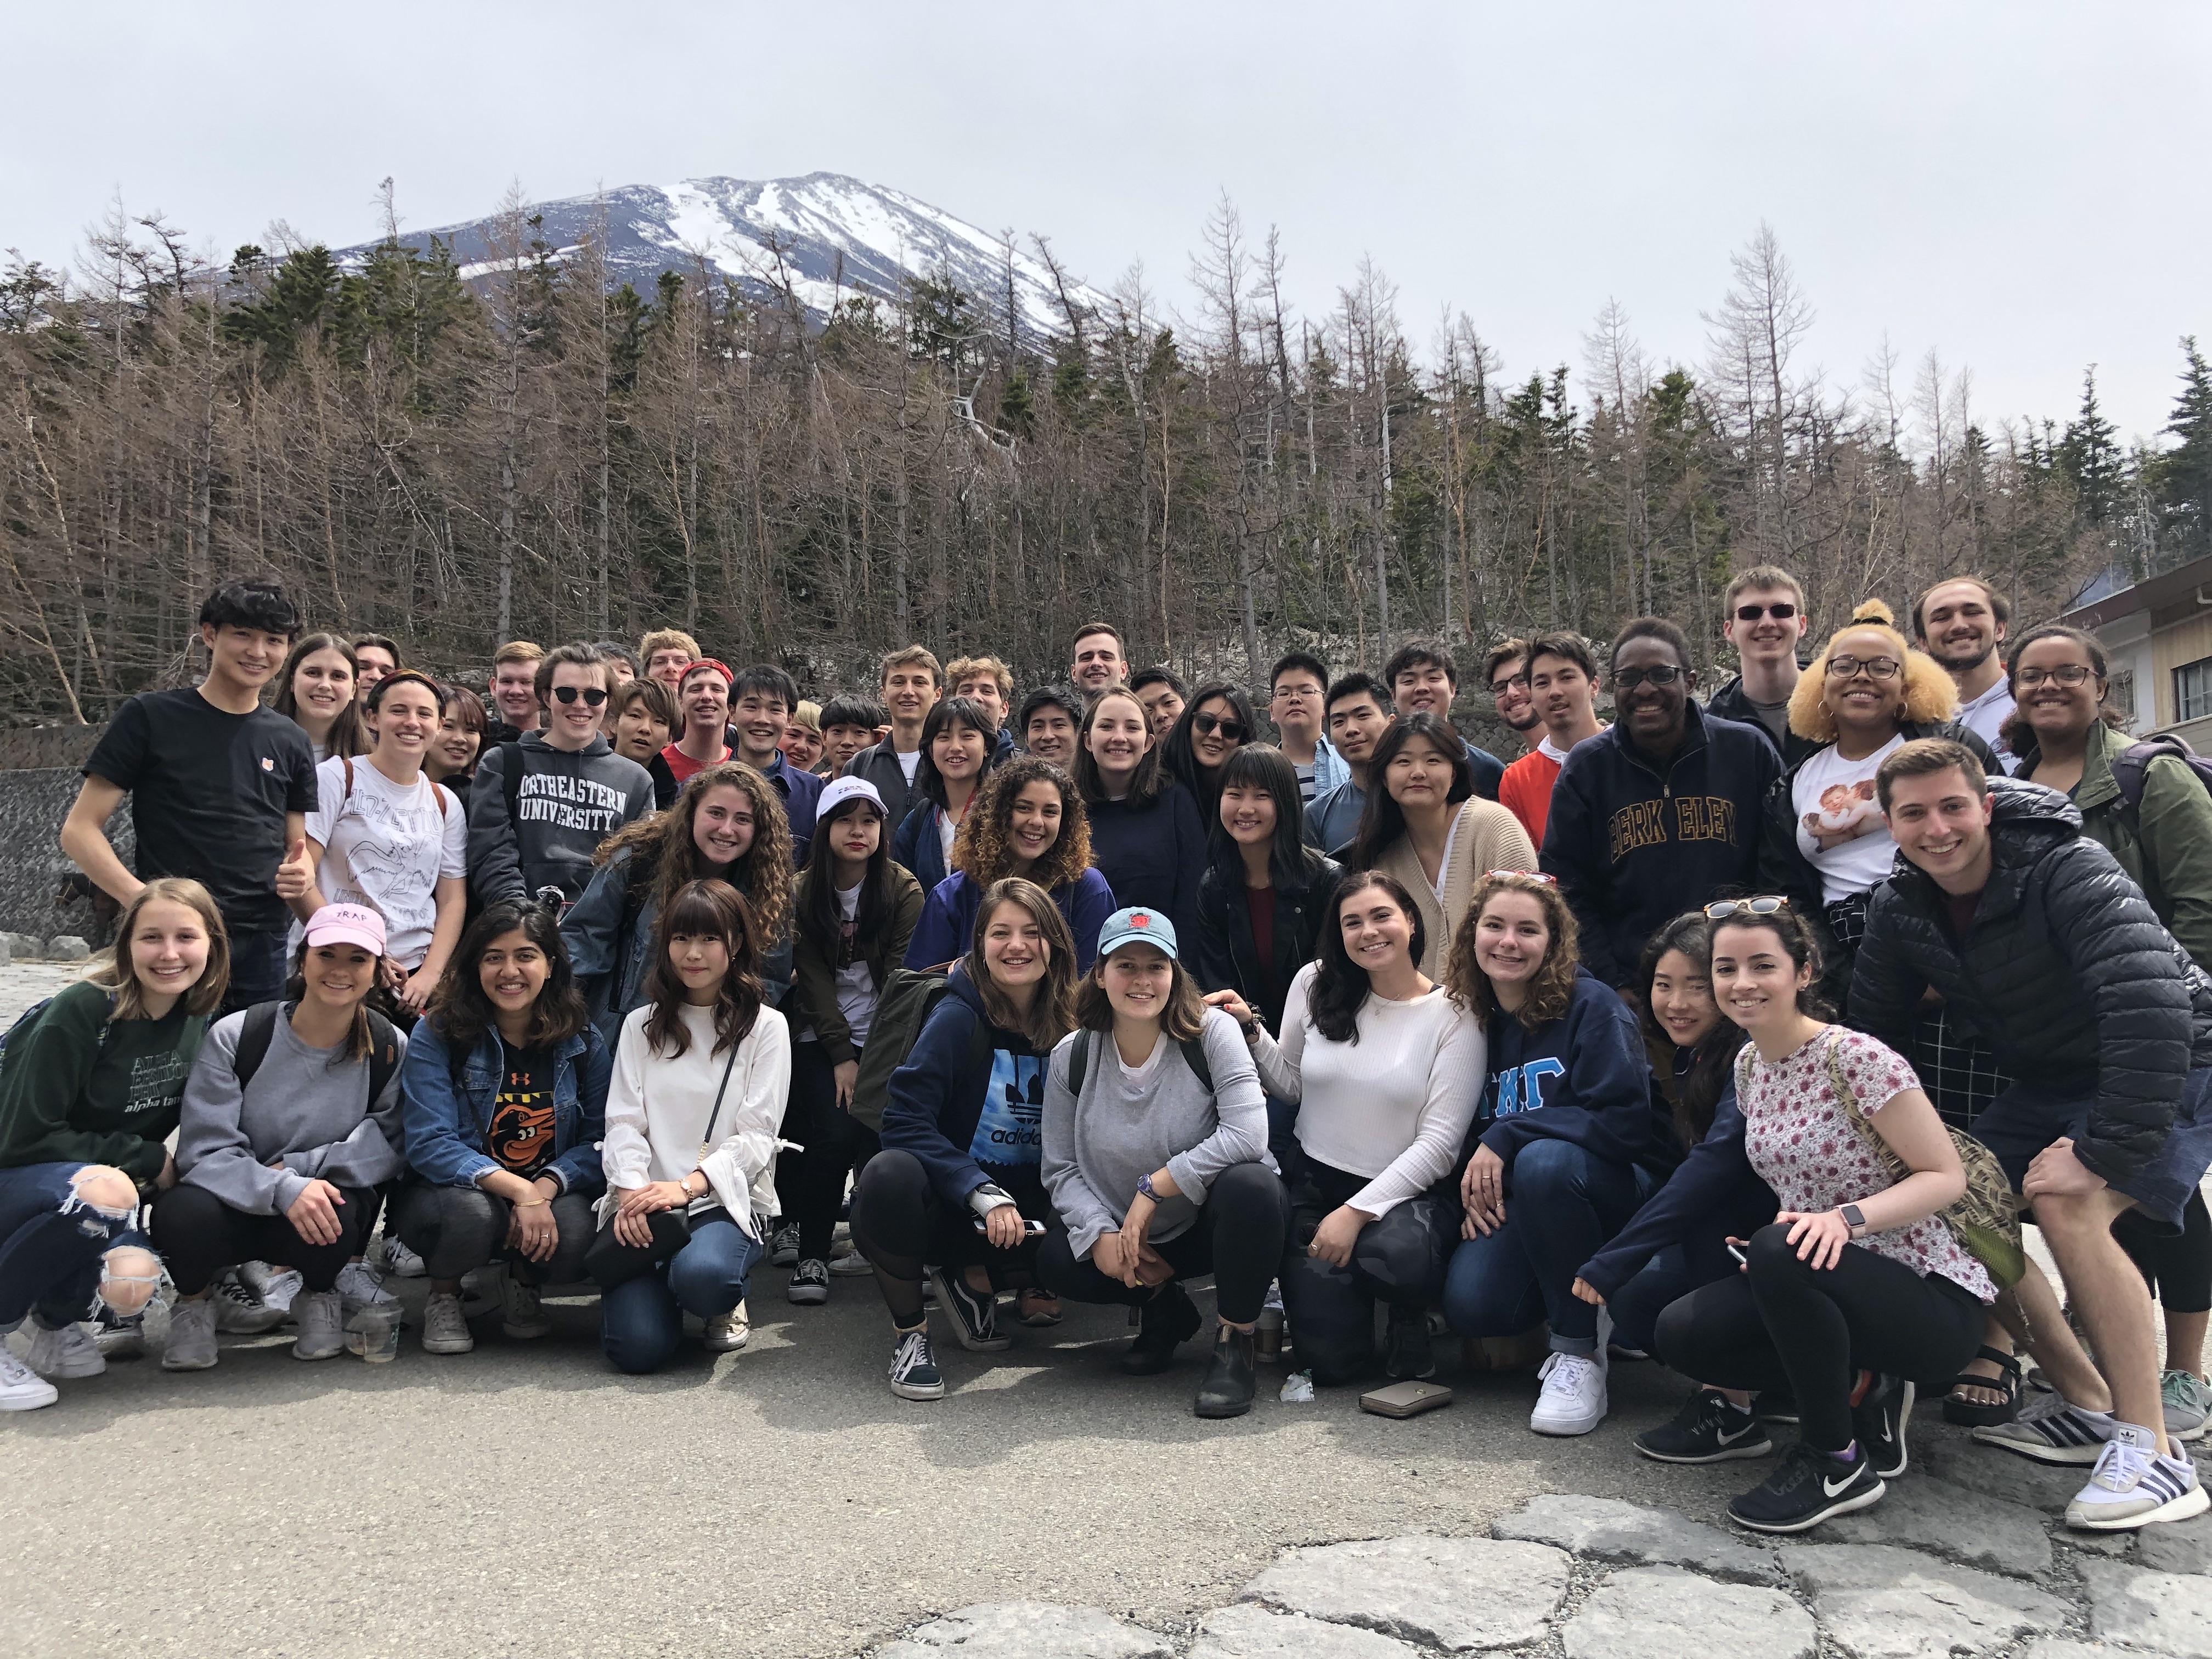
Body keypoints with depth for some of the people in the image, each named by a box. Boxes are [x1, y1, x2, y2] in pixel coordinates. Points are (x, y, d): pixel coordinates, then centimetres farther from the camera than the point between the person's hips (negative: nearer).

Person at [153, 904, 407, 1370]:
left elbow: (389, 1148, -9)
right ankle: (195, 1299, 4)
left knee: (339, 1215, -35)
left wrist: (297, 1167, -22)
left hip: (321, 1208, 1)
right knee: (186, 1214, -35)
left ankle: (319, 1296, 4)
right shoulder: (235, 1036, -12)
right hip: (236, 1203, 0)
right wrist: (284, 1189, -33)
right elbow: (204, 1152, -17)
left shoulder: (389, 1049, -7)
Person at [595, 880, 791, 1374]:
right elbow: (624, 1121, 6)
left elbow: (756, 1136, -2)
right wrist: (632, 1190, -15)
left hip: (727, 1199, -1)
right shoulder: (641, 1025, 16)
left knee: (702, 1274, -37)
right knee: (639, 1347, -22)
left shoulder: (765, 1027, 6)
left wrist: (688, 1186, -18)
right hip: (643, 1202, 2)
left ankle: (725, 1304, 2)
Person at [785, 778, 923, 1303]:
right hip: (821, 1037, 0)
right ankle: (812, 1255, -6)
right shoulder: (802, 893, 1)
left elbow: (900, 975, -7)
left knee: (880, 1134, -19)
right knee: (836, 1133, -20)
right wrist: (842, 1054, -12)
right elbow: (813, 977, -4)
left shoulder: (904, 891, -1)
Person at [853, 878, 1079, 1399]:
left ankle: (971, 1277, 6)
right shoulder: (959, 1017, -13)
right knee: (891, 1174, -36)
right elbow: (905, 1121, -20)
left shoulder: (1071, 1027, -1)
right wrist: (983, 1193, -26)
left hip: (1026, 1209, 4)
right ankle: (909, 1331, -11)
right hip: (948, 1201, -4)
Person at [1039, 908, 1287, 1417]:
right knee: (1056, 1262, -23)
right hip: (1129, 1232, 3)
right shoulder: (1071, 1057, -5)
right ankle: (1165, 1311, 10)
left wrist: (1153, 1189, -25)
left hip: (1216, 1221, -3)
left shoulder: (1211, 1032, -15)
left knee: (1250, 1184, -36)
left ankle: (1234, 1346, -13)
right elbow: (1061, 1169, -4)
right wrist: (1101, 1235, -22)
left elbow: (1247, 1135, -27)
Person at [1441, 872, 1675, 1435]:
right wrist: (1476, 1187, -8)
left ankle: (1581, 1352, -18)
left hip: (1625, 1188, -4)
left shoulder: (1592, 1006, -12)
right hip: (1516, 1205, 4)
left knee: (1543, 1161, -38)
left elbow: (1624, 1121, -22)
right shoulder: (1475, 1020, 5)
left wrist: (1507, 1138, -23)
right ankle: (1567, 1310, 12)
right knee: (1469, 1304, -24)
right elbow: (1470, 1131, 13)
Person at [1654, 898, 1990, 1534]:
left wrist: (1846, 1219, -32)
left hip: (1934, 1300, -7)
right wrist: (1776, 1246, -4)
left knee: (1779, 1253, -35)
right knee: (1682, 1332, -13)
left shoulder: (1855, 1058, -18)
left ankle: (1838, 1465, -14)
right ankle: (1860, 1391, 7)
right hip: (1834, 1280, 7)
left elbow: (1946, 1177, -17)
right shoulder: (1749, 1065, 5)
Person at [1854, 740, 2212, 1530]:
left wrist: (2104, 1153, -38)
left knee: (2067, 1207, -29)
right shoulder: (1899, 910, -7)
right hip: (2052, 1080, 7)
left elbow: (2149, 1008, -38)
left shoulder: (2071, 873, -28)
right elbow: (1866, 1034, 4)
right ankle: (2089, 1407, 11)